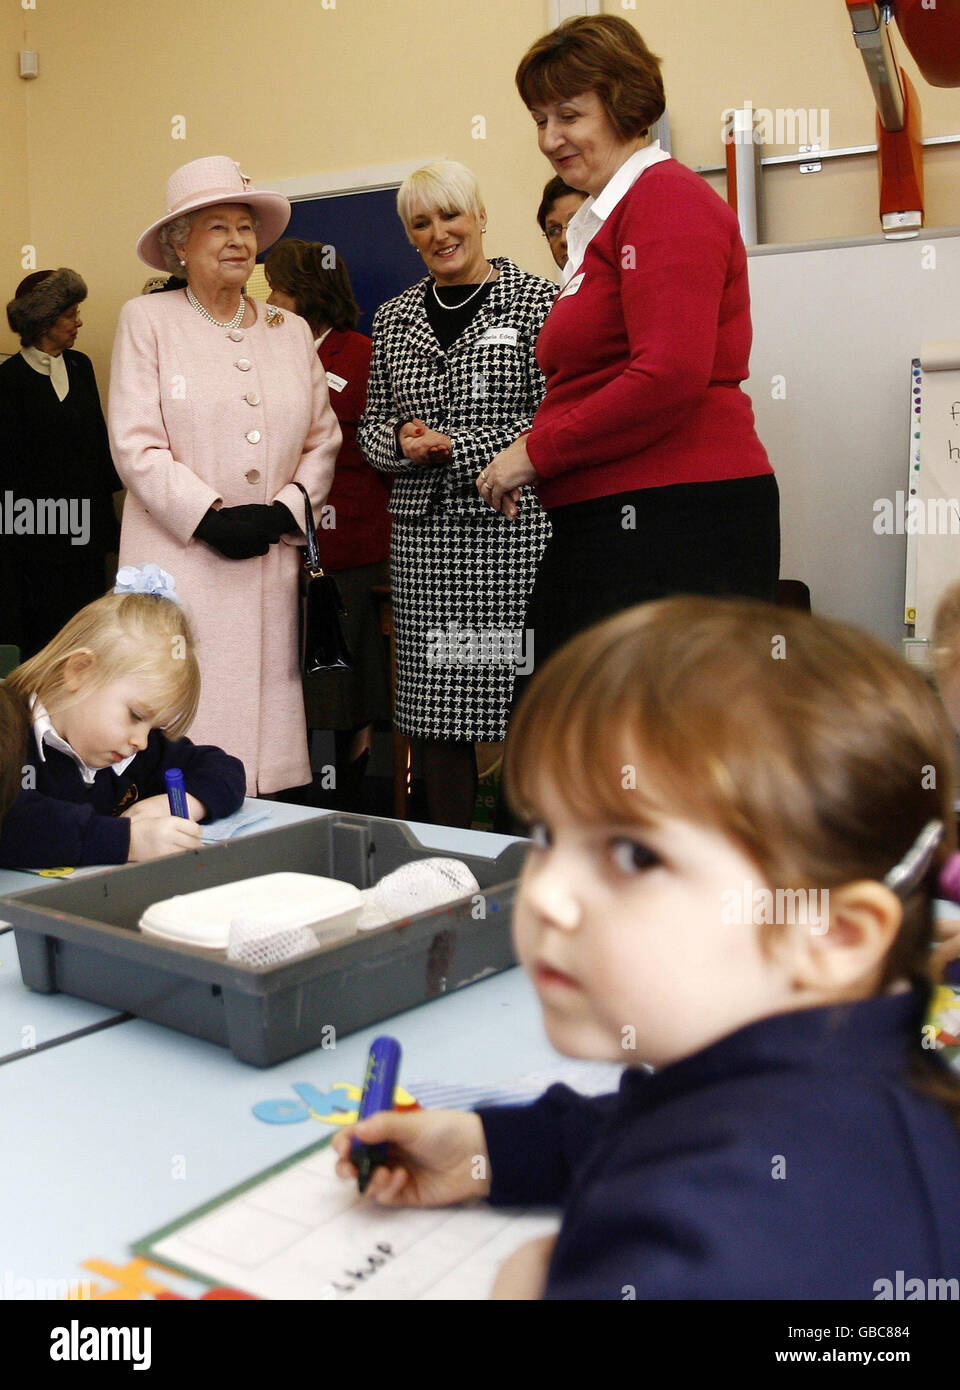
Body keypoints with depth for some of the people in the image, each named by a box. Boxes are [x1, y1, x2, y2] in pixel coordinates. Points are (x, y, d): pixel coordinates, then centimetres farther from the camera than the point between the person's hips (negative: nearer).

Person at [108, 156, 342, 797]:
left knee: (270, 724, 0)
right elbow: (137, 446, -2)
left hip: (273, 566, 3)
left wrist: (282, 511, -4)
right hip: (180, 559, -3)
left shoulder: (292, 330, 17)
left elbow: (323, 440, 13)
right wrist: (211, 517, -12)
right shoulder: (147, 319, 6)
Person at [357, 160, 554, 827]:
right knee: (436, 711, 6)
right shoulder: (395, 317, 15)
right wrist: (401, 442, -4)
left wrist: (454, 446, -11)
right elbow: (371, 424, 19)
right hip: (423, 534, 4)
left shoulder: (534, 299, 1)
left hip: (513, 529, -4)